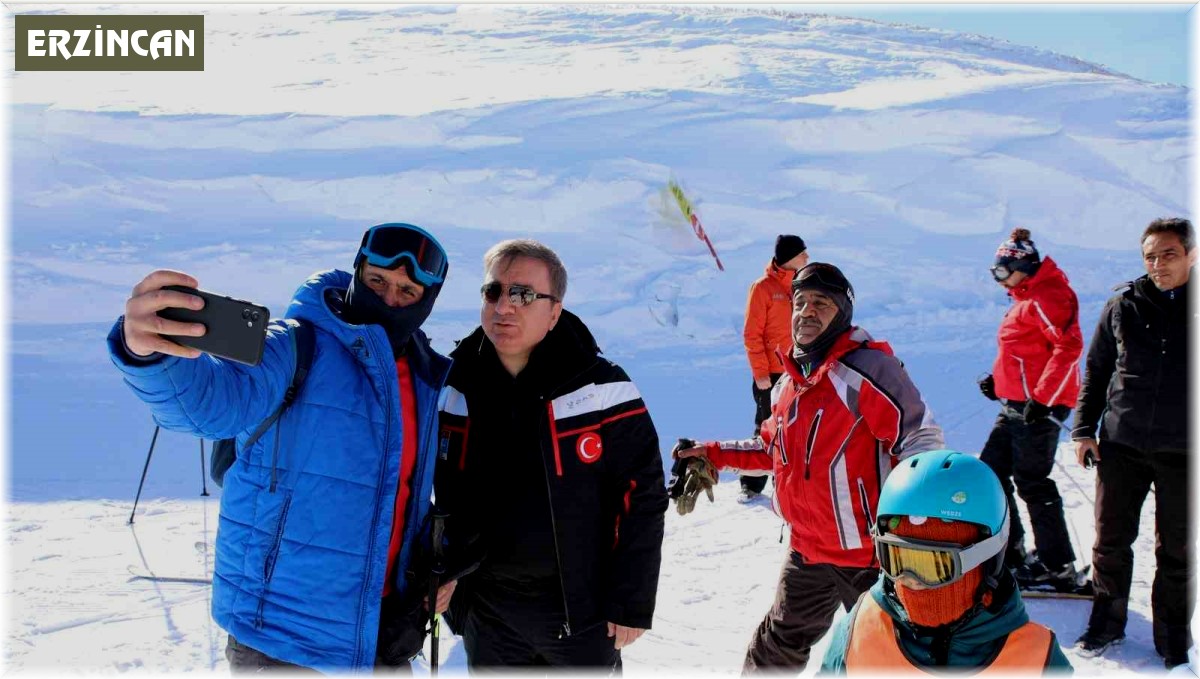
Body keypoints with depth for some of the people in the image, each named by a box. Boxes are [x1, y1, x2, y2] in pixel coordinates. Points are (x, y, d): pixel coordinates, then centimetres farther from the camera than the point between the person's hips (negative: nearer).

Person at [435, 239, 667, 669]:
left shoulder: (602, 389, -14)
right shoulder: (451, 387, -3)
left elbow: (643, 497, -11)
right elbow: (434, 494, 9)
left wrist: (632, 603, -11)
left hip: (581, 609, -3)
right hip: (486, 613, 4)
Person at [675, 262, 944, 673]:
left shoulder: (866, 368, -17)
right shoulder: (790, 381, 7)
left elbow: (921, 437, -20)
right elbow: (776, 447, 22)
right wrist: (714, 455, 16)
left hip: (869, 550, -7)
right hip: (808, 550, 7)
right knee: (780, 641, 23)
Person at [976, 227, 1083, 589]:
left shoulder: (1047, 296, -14)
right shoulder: (1026, 297, 18)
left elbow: (1069, 347, -24)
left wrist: (1042, 397, -26)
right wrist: (999, 379, 14)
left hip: (1038, 406, -10)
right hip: (1016, 406, 10)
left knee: (1032, 483, -5)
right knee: (991, 471, 12)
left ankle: (1058, 568, 5)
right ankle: (1010, 552, 20)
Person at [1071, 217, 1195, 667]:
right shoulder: (1123, 306, 3)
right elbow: (1096, 371, 10)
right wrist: (1084, 428, 4)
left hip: (1183, 451, -1)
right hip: (1121, 444, 2)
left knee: (1176, 549, 8)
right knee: (1111, 540, 8)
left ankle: (1173, 638, 22)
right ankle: (1107, 622, 25)